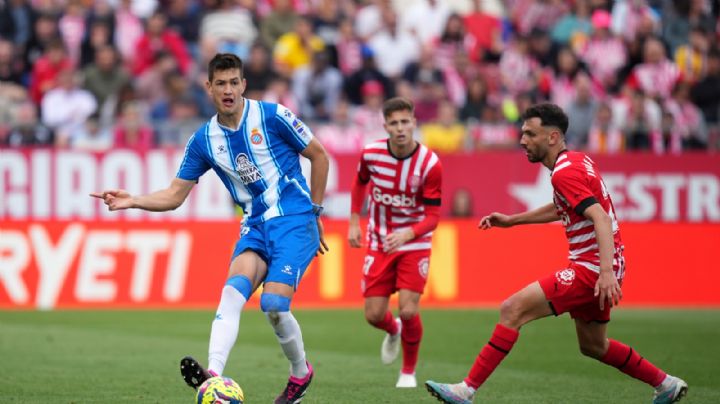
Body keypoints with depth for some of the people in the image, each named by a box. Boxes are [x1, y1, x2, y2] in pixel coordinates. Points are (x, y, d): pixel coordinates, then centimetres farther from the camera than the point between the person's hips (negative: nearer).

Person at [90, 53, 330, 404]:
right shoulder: (203, 141, 4)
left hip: (295, 220, -4)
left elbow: (319, 156, 3)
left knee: (273, 304, -18)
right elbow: (174, 195, 7)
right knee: (233, 288, -24)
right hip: (255, 226, 4)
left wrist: (314, 211, 6)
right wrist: (132, 201, -11)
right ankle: (214, 373, -41)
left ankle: (300, 373, 9)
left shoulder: (273, 116, -7)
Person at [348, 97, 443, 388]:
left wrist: (406, 234, -34)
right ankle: (393, 331, 39)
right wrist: (354, 222, 10)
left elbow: (433, 216, -17)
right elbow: (360, 182, 13)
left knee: (408, 311, -15)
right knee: (374, 315, -1)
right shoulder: (371, 154, -11)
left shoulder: (430, 164, -20)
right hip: (379, 242, 3)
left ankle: (409, 371, 11)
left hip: (414, 243, -3)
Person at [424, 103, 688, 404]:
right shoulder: (577, 160, 12)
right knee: (593, 346, 25)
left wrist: (607, 271, -37)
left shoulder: (565, 172, -17)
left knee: (512, 310, -14)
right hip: (595, 268, 10)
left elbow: (601, 218, -28)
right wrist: (512, 220, 28)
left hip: (592, 270, -10)